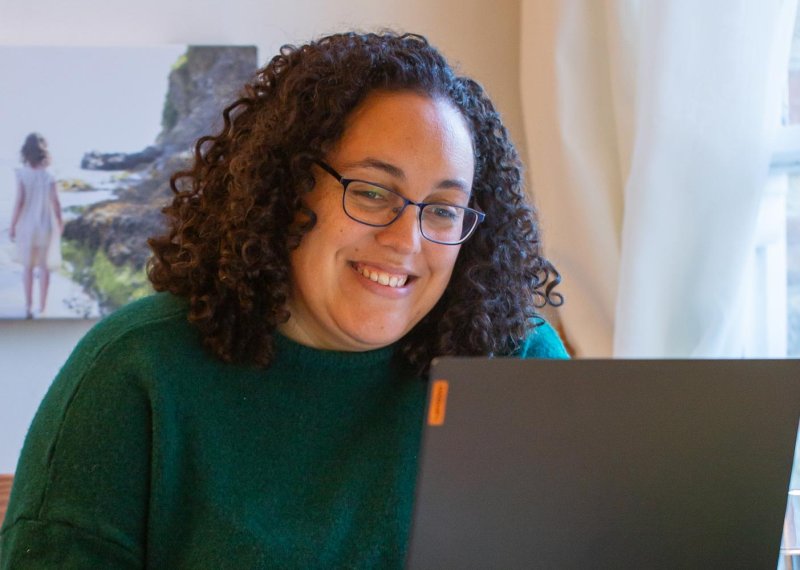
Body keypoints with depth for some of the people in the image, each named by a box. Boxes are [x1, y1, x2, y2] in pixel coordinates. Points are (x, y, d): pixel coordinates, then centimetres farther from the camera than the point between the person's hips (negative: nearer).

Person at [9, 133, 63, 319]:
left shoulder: (22, 174, -13)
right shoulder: (48, 176, -10)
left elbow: (19, 201, -14)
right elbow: (54, 202, -8)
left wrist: (12, 226, -6)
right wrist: (59, 222, 9)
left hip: (26, 225, 0)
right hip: (46, 225, 0)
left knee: (27, 267, 13)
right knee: (44, 266, 12)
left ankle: (28, 306, 10)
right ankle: (42, 306, 15)